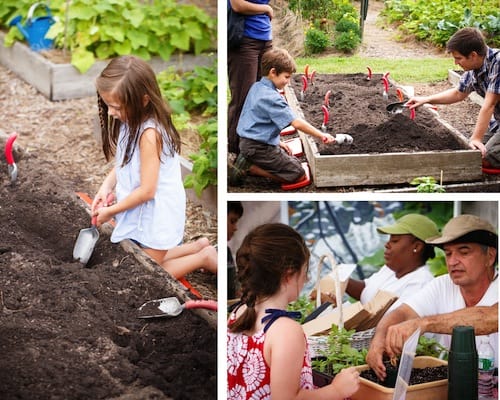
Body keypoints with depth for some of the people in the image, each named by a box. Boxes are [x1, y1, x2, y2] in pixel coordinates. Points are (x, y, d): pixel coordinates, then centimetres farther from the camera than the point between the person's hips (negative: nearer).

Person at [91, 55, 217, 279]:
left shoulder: (149, 134, -29)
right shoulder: (131, 122, -4)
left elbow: (147, 190, -26)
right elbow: (123, 163, 9)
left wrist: (111, 211, -16)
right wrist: (106, 187, -7)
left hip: (156, 214, -8)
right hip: (143, 213, 8)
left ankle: (204, 258, 14)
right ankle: (199, 247, 29)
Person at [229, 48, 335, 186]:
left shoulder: (256, 87, 8)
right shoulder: (272, 98, -21)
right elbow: (296, 123, -25)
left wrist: (276, 142, 16)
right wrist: (321, 135, -21)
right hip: (259, 148, -10)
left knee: (294, 161, 21)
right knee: (298, 175, -6)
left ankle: (247, 161, 8)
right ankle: (249, 167, -8)